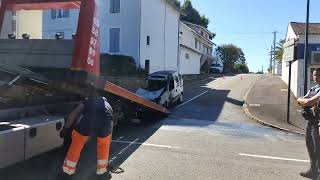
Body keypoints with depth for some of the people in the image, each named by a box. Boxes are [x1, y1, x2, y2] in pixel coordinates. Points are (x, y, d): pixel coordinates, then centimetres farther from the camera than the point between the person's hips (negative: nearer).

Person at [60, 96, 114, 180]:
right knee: (103, 146, 33)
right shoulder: (108, 106, 39)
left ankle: (68, 172, 44)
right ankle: (102, 172, 43)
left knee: (76, 146, 27)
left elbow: (73, 114, 18)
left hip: (85, 122, -1)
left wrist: (65, 129, 31)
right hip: (104, 125, 1)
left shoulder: (88, 101, 36)